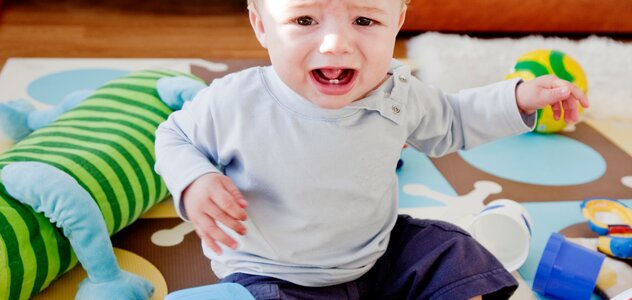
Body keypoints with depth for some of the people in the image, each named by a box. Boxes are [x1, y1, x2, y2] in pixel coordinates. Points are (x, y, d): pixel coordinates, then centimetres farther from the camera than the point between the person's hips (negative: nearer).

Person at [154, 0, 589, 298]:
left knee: (453, 255, 1)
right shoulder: (235, 103, -24)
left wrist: (517, 98, -1)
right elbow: (176, 137, -4)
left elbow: (448, 123, 10)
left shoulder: (399, 93, -12)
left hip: (379, 254, 4)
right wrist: (193, 183, -25)